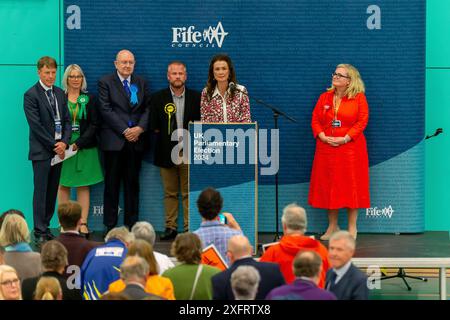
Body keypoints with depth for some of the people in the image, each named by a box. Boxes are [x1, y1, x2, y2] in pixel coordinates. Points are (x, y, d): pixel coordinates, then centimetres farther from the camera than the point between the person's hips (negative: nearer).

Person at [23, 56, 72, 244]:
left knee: (52, 192, 7)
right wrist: (54, 145, -12)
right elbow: (36, 126, -12)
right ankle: (40, 233, -3)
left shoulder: (60, 94, 13)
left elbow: (66, 121, 11)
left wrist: (64, 142, -5)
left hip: (59, 150, 6)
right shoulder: (31, 95, -7)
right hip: (41, 151, -6)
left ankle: (45, 227, 13)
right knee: (41, 192, -5)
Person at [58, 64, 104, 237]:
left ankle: (83, 224, 0)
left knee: (83, 186, 0)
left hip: (85, 147, 0)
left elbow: (94, 124, 1)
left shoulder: (89, 99, 7)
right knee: (63, 185, -1)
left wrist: (79, 143, -11)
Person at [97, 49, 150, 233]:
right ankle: (110, 226, 3)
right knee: (112, 184, 0)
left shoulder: (141, 83, 14)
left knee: (132, 184, 6)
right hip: (114, 140, -3)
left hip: (136, 141, 3)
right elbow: (106, 110, -6)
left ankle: (132, 224, 9)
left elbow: (147, 108, 10)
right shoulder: (106, 82, 1)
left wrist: (140, 128, -8)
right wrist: (124, 130, -12)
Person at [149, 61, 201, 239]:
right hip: (167, 153, 0)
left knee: (189, 192, -1)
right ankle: (170, 227, 9)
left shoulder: (196, 97, 7)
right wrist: (166, 137, -4)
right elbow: (154, 126, 5)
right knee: (170, 193, 5)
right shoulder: (158, 98, 6)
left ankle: (190, 227, 1)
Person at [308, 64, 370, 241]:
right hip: (326, 148, 4)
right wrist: (323, 137, -10)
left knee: (351, 186, -1)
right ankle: (332, 226, 16)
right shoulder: (324, 97, 11)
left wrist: (345, 139, -16)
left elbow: (362, 121, -8)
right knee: (329, 186, 6)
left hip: (350, 148, -4)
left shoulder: (359, 98, -1)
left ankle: (352, 228, 6)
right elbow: (315, 120, 7)